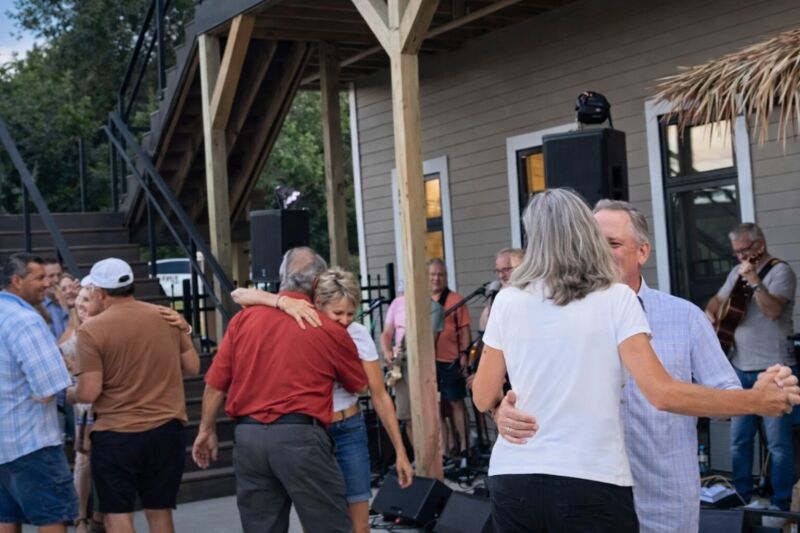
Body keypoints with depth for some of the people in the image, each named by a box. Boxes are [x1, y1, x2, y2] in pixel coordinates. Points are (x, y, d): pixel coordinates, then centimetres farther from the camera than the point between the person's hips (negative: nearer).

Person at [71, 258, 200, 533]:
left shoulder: (92, 330, -11)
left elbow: (89, 393, -14)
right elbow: (192, 366, 8)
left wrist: (68, 393, 8)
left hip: (115, 435, -4)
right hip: (166, 429, 4)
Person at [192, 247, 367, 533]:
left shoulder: (243, 319, 5)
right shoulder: (329, 329, -1)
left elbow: (215, 383, 7)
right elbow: (358, 385, 14)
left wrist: (207, 431, 20)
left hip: (248, 436, 4)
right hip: (299, 436, -4)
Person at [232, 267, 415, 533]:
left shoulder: (358, 334, -8)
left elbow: (380, 396, -5)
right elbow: (239, 294, -19)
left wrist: (400, 452, -6)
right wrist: (283, 301, -36)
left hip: (348, 432, 1)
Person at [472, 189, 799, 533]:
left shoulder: (508, 301, 2)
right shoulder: (615, 298, -4)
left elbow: (484, 398, 6)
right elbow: (661, 394, -11)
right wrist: (756, 401, -2)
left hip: (512, 479, 2)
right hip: (592, 484, -2)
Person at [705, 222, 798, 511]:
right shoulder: (738, 271, 14)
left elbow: (773, 310, -20)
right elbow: (718, 300, 27)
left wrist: (753, 280, -26)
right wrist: (709, 315, 7)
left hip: (773, 370, -7)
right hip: (741, 368, 7)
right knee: (739, 439, 10)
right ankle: (742, 498, 21)